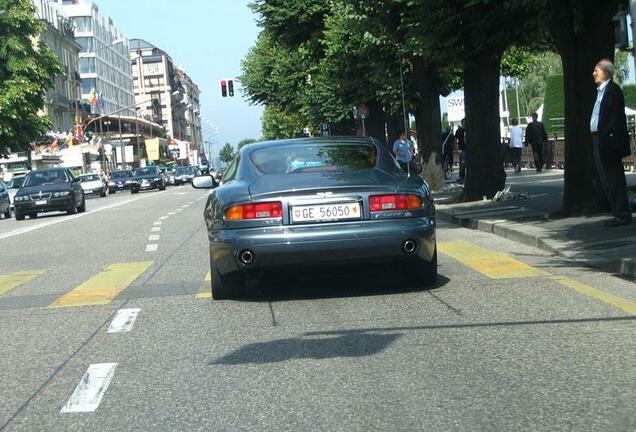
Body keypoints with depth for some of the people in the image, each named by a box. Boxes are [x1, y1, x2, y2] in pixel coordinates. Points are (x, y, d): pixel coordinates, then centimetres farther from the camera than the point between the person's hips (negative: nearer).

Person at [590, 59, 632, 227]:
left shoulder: (613, 89, -10)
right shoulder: (600, 91, 18)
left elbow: (617, 117, -16)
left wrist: (612, 140, -21)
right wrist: (597, 141, 13)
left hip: (608, 141, -10)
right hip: (598, 142, 10)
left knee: (614, 179, -6)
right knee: (607, 180, 13)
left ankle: (623, 215, -2)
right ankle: (618, 213, 19)